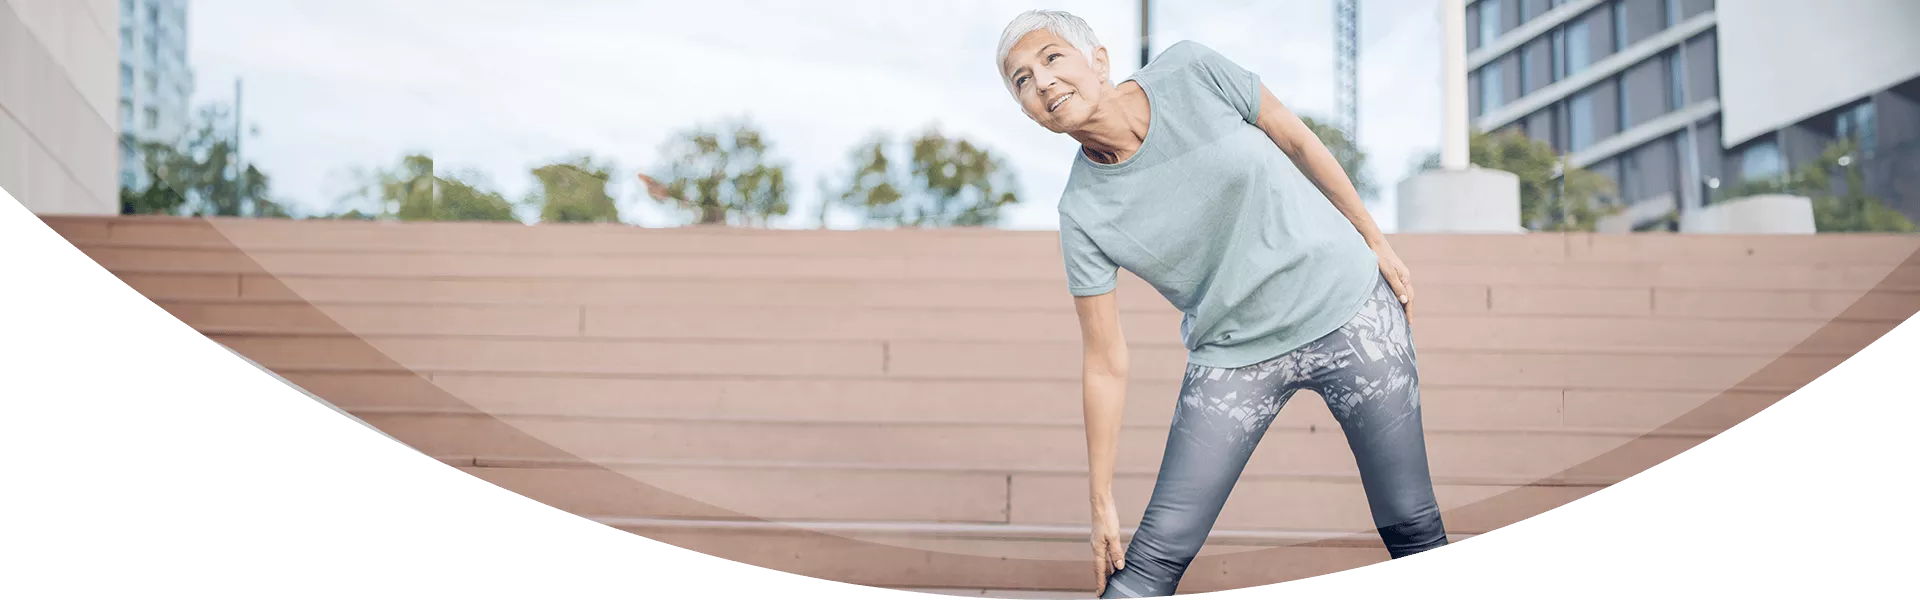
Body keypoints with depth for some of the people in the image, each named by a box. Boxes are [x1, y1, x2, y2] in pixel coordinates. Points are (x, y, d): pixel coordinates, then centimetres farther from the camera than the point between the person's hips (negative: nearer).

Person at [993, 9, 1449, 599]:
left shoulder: (1192, 72, -15)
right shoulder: (1084, 215, -13)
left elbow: (1297, 141, 0)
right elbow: (1105, 366, -8)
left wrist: (1375, 241, 7)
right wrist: (1101, 502, -6)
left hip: (1347, 307, 0)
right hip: (1234, 355, 0)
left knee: (1412, 527, 2)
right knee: (1154, 554, -8)